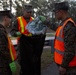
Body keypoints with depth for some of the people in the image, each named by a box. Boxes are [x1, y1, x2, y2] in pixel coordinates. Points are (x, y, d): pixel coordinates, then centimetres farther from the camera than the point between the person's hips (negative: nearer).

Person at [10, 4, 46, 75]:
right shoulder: (18, 20, -3)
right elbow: (12, 31, -8)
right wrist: (17, 33, -29)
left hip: (34, 45, 4)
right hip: (23, 44, -4)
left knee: (35, 62, 11)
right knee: (25, 63, 2)